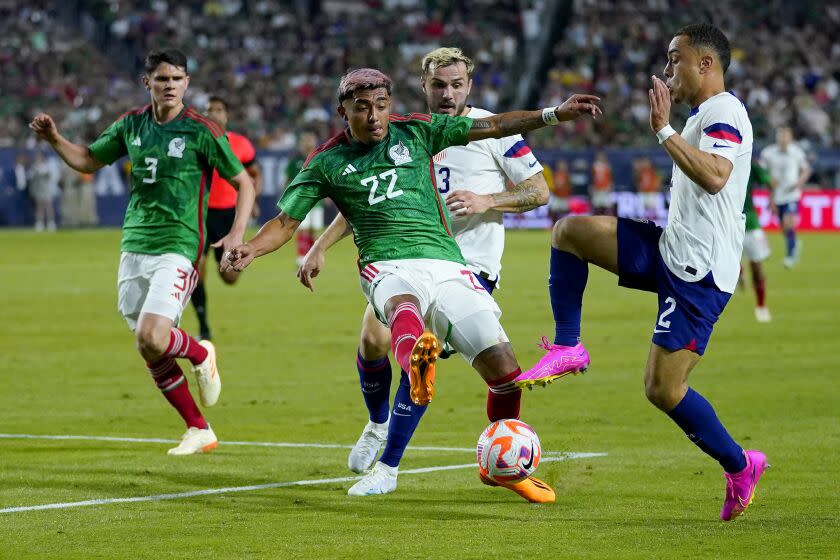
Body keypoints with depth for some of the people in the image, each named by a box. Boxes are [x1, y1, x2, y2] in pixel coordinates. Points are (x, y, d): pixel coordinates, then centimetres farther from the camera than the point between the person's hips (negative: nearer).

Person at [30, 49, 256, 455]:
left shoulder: (202, 131, -6)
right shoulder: (131, 125, 8)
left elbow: (244, 183, 1)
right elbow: (88, 160, 21)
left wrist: (237, 234, -12)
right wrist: (54, 139, 4)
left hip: (177, 249, -5)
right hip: (133, 249, 5)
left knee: (151, 337, -23)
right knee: (152, 355, 5)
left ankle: (201, 354, 10)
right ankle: (199, 430, 18)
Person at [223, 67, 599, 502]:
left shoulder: (417, 131, 14)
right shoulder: (327, 162, 11)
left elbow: (491, 127, 14)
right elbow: (287, 221, 9)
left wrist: (555, 114, 6)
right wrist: (251, 249, -11)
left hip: (446, 264, 3)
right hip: (388, 267, -3)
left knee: (505, 371, -5)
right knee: (403, 305, -43)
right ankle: (417, 363, -81)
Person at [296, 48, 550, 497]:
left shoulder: (491, 130, -4)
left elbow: (539, 191, -1)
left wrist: (485, 201, -16)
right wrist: (320, 247, 6)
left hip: (470, 265, -4)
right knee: (373, 339, -14)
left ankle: (388, 468, -5)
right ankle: (378, 425, 18)